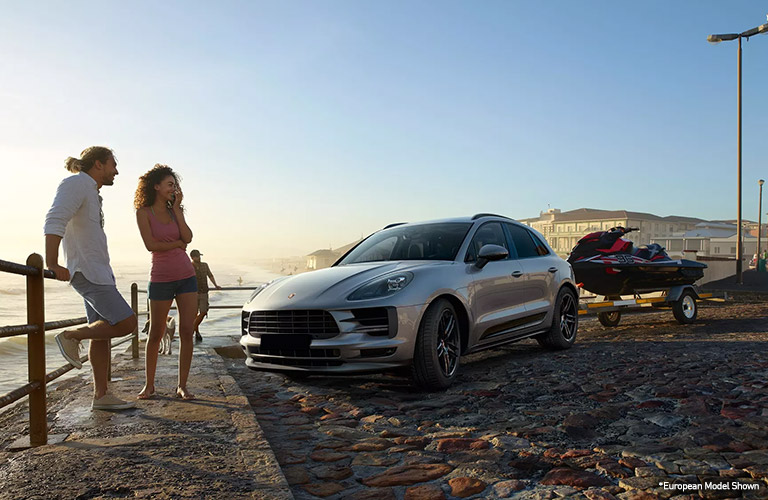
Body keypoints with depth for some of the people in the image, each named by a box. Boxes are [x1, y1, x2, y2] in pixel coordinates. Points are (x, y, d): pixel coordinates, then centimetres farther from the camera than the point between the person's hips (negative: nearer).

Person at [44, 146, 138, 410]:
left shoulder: (91, 192, 20)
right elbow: (54, 221, -23)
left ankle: (101, 396, 12)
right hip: (87, 272, -10)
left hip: (98, 272, 10)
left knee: (102, 335, 8)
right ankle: (71, 337, 1)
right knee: (127, 323, -15)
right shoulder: (76, 183, -10)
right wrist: (52, 264, -32)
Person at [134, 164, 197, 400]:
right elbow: (151, 245, -12)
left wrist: (177, 207, -3)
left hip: (186, 276, 4)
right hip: (161, 279, -4)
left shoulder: (175, 211, 12)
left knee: (186, 332, -1)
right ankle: (149, 385, 19)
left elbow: (188, 237, -5)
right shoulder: (144, 212, -1)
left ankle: (182, 386, 6)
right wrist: (178, 243, -3)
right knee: (155, 335, 5)